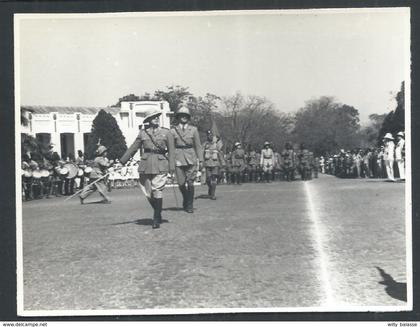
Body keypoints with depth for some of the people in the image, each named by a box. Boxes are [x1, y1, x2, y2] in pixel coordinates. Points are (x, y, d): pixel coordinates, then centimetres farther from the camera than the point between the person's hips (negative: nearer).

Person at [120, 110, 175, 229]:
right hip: (146, 164, 2)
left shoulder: (166, 133, 6)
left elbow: (171, 151, 4)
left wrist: (171, 167, -4)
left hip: (160, 165, -2)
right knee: (148, 192, 3)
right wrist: (122, 161, 15)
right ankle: (158, 213, 25)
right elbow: (133, 148, 16)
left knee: (157, 190, -9)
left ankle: (156, 219, -2)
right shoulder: (142, 133, 10)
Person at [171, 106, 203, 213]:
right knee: (181, 184, 0)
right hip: (178, 159, 0)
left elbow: (198, 146, 8)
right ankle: (185, 199, 28)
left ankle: (189, 205, 2)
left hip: (191, 159, 0)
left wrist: (200, 160, 4)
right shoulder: (173, 130, 6)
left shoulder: (193, 129, 8)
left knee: (190, 183, -7)